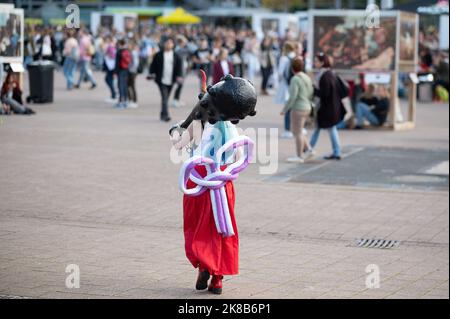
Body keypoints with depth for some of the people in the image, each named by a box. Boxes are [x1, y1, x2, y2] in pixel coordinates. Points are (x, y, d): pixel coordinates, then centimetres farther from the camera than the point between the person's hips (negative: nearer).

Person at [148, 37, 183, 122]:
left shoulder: (176, 56, 7)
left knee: (166, 98, 13)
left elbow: (179, 66, 3)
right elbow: (153, 65, 4)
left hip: (170, 81, 3)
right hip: (161, 80, -3)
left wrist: (179, 76, -10)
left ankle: (162, 115, 25)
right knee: (164, 97, -14)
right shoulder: (159, 55, 2)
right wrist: (151, 74, -5)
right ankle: (165, 115, -19)